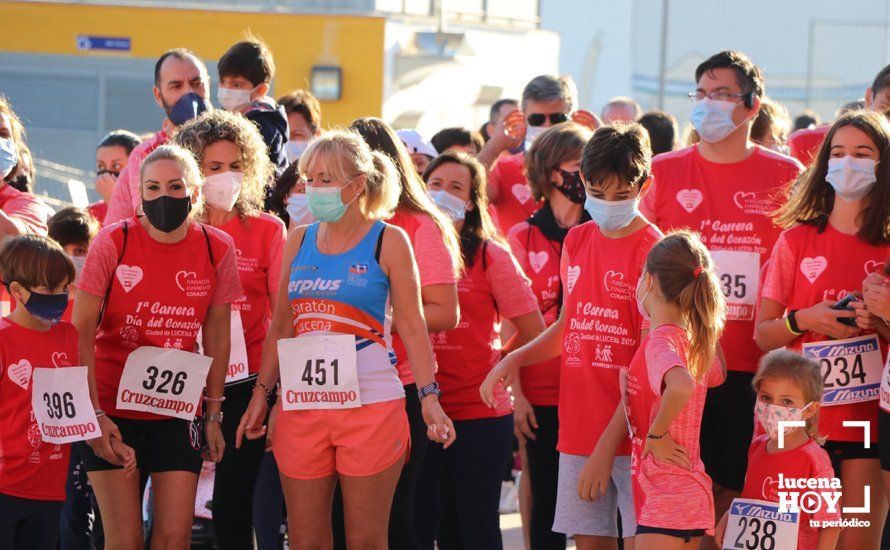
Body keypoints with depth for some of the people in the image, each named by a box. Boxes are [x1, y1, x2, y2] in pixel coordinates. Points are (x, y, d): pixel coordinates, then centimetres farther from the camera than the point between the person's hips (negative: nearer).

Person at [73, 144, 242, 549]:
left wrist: (213, 415, 9)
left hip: (178, 410, 2)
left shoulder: (217, 250, -2)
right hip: (111, 411, -2)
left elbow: (217, 333, 9)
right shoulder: (113, 243, -10)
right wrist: (94, 415, -16)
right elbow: (80, 334, -9)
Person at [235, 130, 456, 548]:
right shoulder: (299, 241, 10)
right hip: (301, 404, 4)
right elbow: (281, 325, 15)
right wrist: (261, 393, 10)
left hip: (370, 406, -4)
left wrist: (429, 398, -9)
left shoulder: (387, 241, -1)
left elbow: (411, 325, -2)